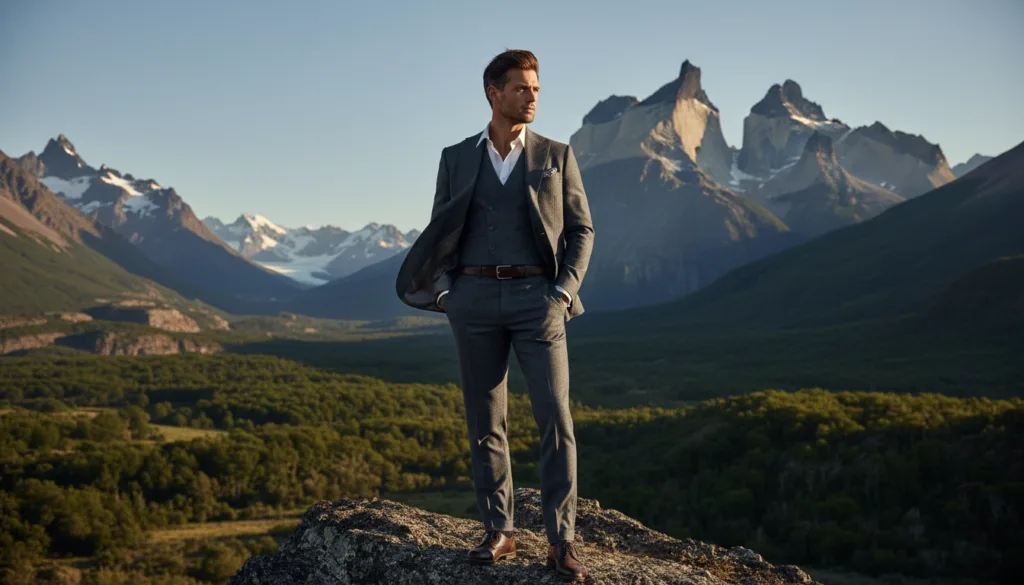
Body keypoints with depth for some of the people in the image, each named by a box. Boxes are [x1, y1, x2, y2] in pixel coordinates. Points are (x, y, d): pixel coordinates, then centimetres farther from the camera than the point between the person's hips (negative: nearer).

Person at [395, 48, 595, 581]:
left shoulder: (556, 155, 7)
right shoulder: (456, 158, 10)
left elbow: (581, 230, 5)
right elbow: (441, 233, 13)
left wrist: (563, 294, -7)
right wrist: (443, 292, -2)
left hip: (537, 297, -1)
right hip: (475, 298, 1)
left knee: (554, 418, -8)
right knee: (485, 421, 5)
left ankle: (560, 541, -1)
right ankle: (498, 532, 15)